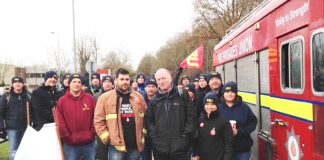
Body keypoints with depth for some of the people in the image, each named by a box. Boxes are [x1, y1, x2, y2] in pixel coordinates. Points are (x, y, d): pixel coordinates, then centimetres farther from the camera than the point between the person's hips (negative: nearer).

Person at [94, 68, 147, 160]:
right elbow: (99, 120, -3)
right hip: (116, 145, -3)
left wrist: (143, 134, 13)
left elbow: (145, 117, 18)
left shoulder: (138, 97, 9)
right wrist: (107, 138, -7)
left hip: (135, 144, 4)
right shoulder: (105, 98, -3)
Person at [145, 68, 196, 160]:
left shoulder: (183, 95, 0)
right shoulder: (154, 100, 9)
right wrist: (153, 135, 1)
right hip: (159, 147, 3)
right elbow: (149, 120, 13)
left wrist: (186, 134, -6)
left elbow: (191, 116, -1)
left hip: (180, 146, -2)